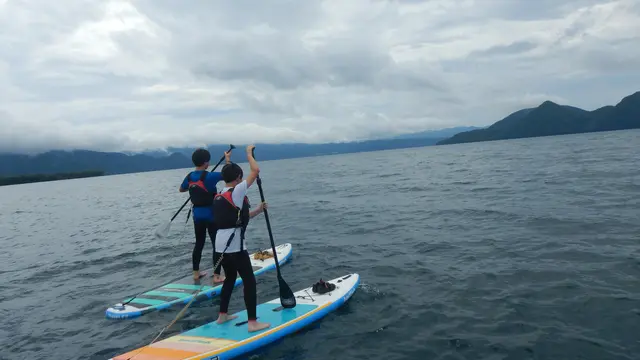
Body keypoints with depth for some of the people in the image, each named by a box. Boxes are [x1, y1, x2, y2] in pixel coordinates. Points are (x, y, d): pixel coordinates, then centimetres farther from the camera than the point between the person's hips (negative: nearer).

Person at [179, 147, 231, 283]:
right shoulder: (209, 176, -19)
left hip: (197, 215, 6)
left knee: (199, 243, 17)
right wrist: (227, 159, -4)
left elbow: (181, 189, 20)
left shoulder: (189, 177, 2)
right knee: (217, 244, 2)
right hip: (211, 215, -6)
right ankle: (217, 276, 3)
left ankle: (196, 273, 25)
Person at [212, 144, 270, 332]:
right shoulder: (237, 191, -12)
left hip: (221, 243, 9)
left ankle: (222, 315, 32)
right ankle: (252, 322, -1)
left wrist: (257, 211, 18)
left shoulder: (219, 197, 14)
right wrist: (249, 152, 2)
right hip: (234, 244, -9)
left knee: (230, 277, 23)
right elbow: (255, 171, -12)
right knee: (249, 280, -2)